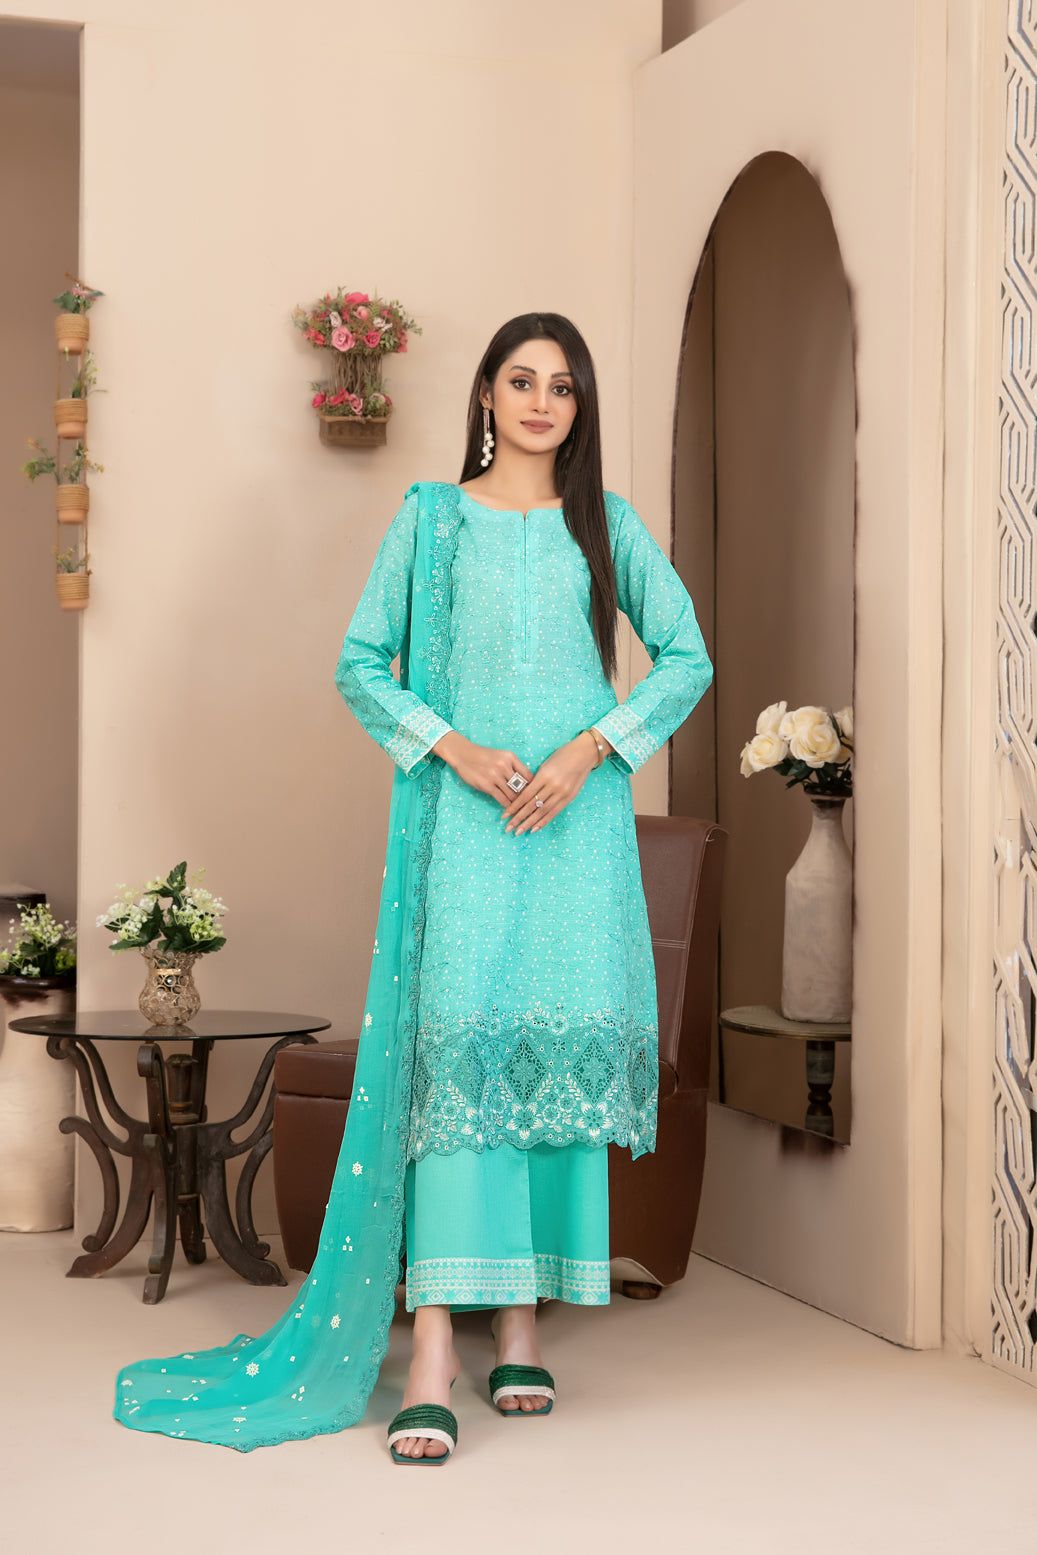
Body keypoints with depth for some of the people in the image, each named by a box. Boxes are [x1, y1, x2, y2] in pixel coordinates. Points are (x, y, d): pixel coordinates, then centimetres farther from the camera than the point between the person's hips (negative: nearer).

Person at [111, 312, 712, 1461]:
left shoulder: (606, 524, 12)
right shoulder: (431, 516, 9)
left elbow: (685, 656, 9)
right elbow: (360, 662, 6)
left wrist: (590, 748, -5)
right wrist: (456, 748, -9)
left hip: (579, 815, 2)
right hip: (464, 817, -2)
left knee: (563, 1041, -2)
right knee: (458, 1041, -12)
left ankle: (521, 1318, 8)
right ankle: (432, 1348, -15)